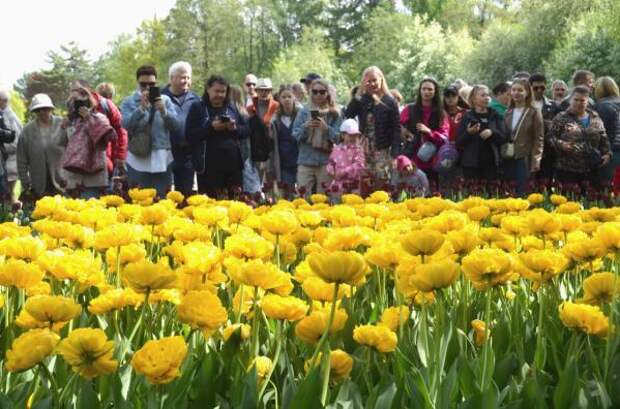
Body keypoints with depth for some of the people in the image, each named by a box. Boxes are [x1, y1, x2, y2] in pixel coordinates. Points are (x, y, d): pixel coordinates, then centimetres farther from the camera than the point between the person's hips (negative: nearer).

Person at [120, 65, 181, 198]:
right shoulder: (129, 102, 5)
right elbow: (126, 126, -12)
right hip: (138, 160, -1)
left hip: (162, 160, 2)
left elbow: (177, 126, -1)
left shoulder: (165, 100, 9)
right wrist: (141, 108, -22)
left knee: (162, 199, 4)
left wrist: (163, 111, -18)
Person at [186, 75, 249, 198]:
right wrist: (211, 127, -17)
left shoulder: (231, 108, 15)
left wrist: (235, 128, -7)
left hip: (233, 163, 4)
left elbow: (246, 131, 14)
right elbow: (190, 135, -7)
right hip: (209, 165, -4)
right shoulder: (197, 108, 2)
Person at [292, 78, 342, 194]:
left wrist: (326, 128, -18)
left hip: (326, 162, -1)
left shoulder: (335, 114, 3)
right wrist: (305, 127, -14)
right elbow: (295, 135, 3)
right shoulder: (304, 111, 6)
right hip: (306, 161, 1)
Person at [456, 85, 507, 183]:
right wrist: (469, 133, -19)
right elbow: (459, 142, 0)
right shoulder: (467, 117, 3)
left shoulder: (495, 116, 10)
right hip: (471, 163, -2)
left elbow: (503, 137, 5)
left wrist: (492, 132, -15)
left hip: (491, 162, 2)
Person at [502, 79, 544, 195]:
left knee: (522, 192, -7)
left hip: (525, 158, -5)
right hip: (507, 158, 5)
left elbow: (538, 138, -5)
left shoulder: (534, 113, -1)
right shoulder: (508, 113, 13)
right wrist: (501, 155, 6)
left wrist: (536, 160, -12)